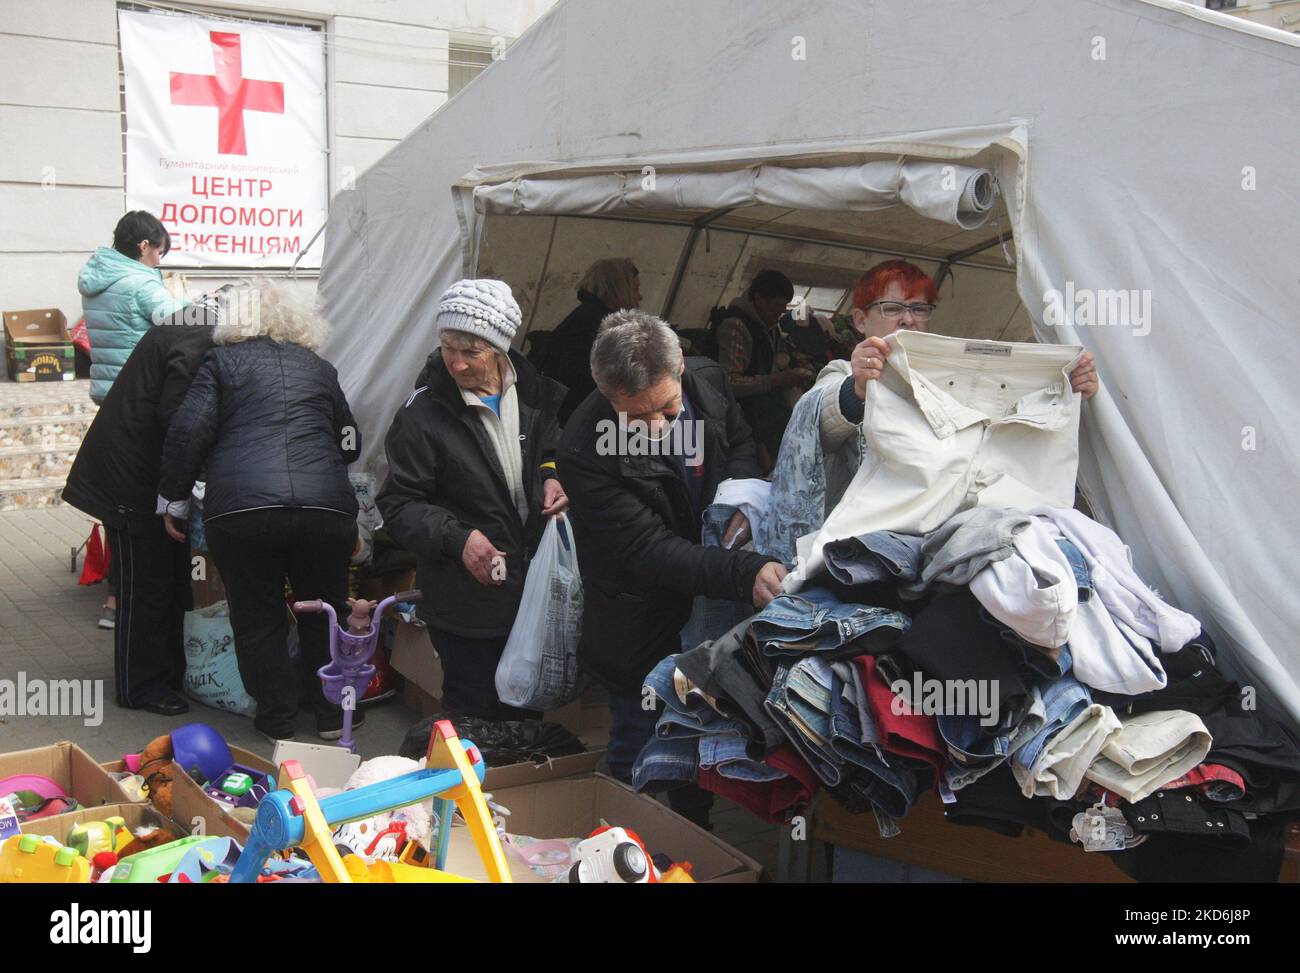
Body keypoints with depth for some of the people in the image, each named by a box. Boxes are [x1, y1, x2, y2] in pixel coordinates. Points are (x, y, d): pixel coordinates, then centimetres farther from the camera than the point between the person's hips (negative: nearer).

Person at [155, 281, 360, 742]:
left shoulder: (221, 361, 14)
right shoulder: (320, 368, 22)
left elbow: (188, 431, 3)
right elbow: (349, 443, 29)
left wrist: (173, 499, 12)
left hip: (239, 509, -2)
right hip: (327, 506, 2)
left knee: (257, 617, 14)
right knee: (324, 611, 19)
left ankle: (277, 720, 22)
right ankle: (334, 713, 27)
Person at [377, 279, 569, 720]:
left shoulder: (536, 394, 0)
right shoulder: (423, 414, -12)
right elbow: (399, 505, -11)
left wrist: (553, 477, -3)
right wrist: (457, 537, -25)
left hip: (533, 590, 5)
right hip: (466, 601, -4)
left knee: (524, 713, 20)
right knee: (473, 717, 5)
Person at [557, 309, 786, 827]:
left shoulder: (708, 379, -13)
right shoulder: (586, 450, -30)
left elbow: (739, 440, 9)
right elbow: (650, 552, -30)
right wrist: (748, 572, -42)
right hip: (642, 626, -5)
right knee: (636, 751, 9)